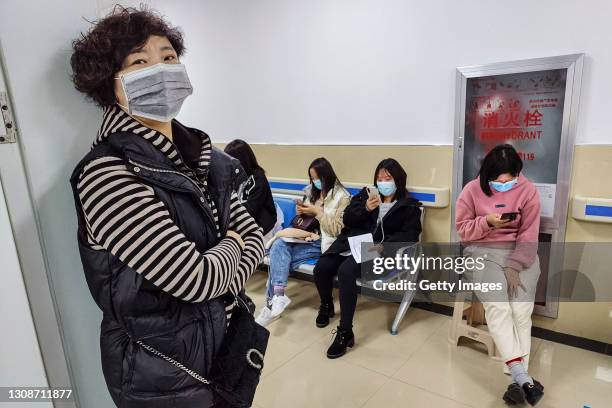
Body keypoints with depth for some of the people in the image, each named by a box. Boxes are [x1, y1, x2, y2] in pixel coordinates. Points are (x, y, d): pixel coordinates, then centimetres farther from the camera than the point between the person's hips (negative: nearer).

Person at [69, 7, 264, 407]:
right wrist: (230, 247, -10)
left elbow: (254, 234, 1)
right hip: (161, 376, -6)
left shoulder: (199, 156, -2)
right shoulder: (106, 175, -25)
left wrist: (219, 290, -15)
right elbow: (196, 277, -30)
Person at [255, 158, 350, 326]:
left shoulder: (342, 197, -5)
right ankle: (277, 297, -30)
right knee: (279, 244, -25)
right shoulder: (312, 191, 13)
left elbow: (337, 230, -11)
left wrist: (318, 212, -16)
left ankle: (274, 298, -7)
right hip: (309, 236, 5)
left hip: (325, 242, -5)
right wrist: (302, 212, -1)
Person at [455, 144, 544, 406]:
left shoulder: (528, 190, -1)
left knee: (521, 310, -18)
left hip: (521, 254, 1)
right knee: (497, 306, -24)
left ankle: (517, 380, -12)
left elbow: (528, 235, -4)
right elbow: (462, 229, 0)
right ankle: (524, 378, -22)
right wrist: (487, 222, -18)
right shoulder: (473, 190, -2)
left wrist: (514, 267, -14)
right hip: (483, 251, -1)